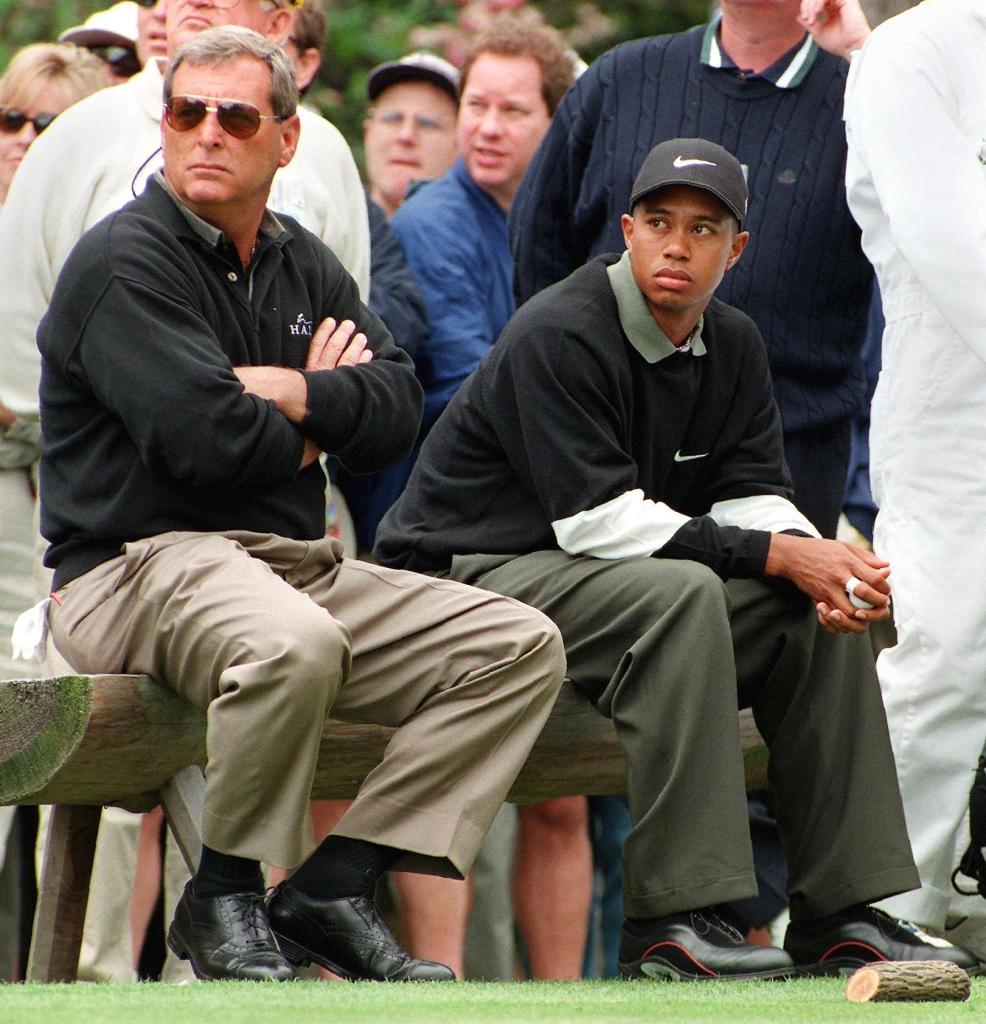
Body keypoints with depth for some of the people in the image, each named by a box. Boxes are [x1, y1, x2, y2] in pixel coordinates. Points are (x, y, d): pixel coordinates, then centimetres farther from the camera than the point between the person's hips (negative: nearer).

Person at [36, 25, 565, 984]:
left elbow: (399, 401, 8)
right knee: (294, 643, -41)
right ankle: (222, 899, -18)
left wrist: (297, 394, -11)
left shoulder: (302, 264, 18)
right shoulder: (122, 259, -7)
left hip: (294, 563, 8)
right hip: (134, 570, -8)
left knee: (520, 646, -6)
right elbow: (203, 438, -18)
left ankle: (332, 887, -10)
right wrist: (310, 431, 1)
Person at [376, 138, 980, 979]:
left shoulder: (733, 345, 8)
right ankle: (670, 919, -36)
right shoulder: (559, 335, -18)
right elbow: (598, 518, -25)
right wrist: (776, 554, -26)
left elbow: (752, 495, 3)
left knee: (827, 609, -5)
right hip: (472, 576, -9)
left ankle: (841, 913, -6)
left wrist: (828, 565, -21)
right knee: (679, 592, -34)